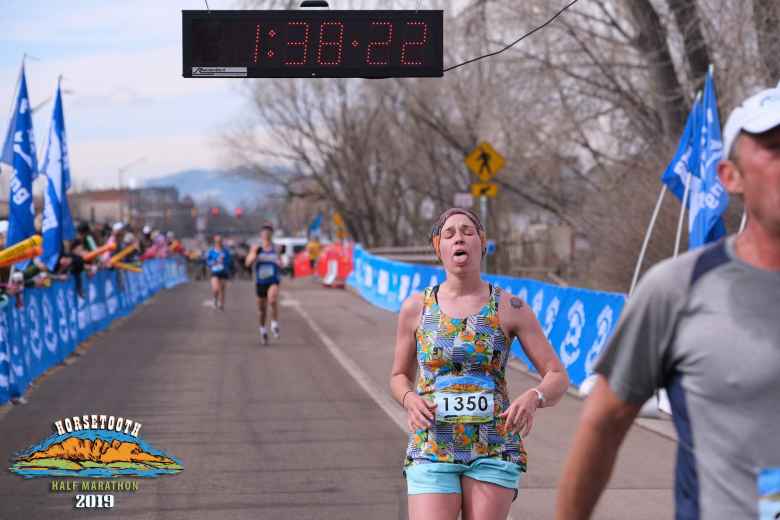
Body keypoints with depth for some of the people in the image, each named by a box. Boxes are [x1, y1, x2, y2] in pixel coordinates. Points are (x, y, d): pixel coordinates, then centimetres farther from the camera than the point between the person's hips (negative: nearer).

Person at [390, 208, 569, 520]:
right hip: (432, 449, 0)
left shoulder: (510, 308, 0)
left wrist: (533, 398, -22)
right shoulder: (416, 308, 3)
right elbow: (399, 376, 16)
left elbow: (558, 378, 1)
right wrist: (410, 400, -8)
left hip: (494, 450, 0)